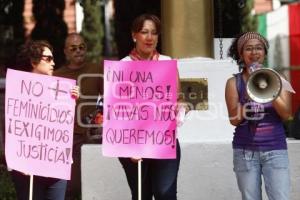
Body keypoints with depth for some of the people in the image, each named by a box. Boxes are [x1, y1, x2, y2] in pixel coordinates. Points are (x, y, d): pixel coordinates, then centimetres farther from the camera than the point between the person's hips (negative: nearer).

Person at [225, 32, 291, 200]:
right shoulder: (234, 82, 4)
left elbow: (286, 114, -2)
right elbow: (235, 120, -3)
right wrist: (250, 92, -13)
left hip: (275, 149, 0)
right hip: (245, 151, 0)